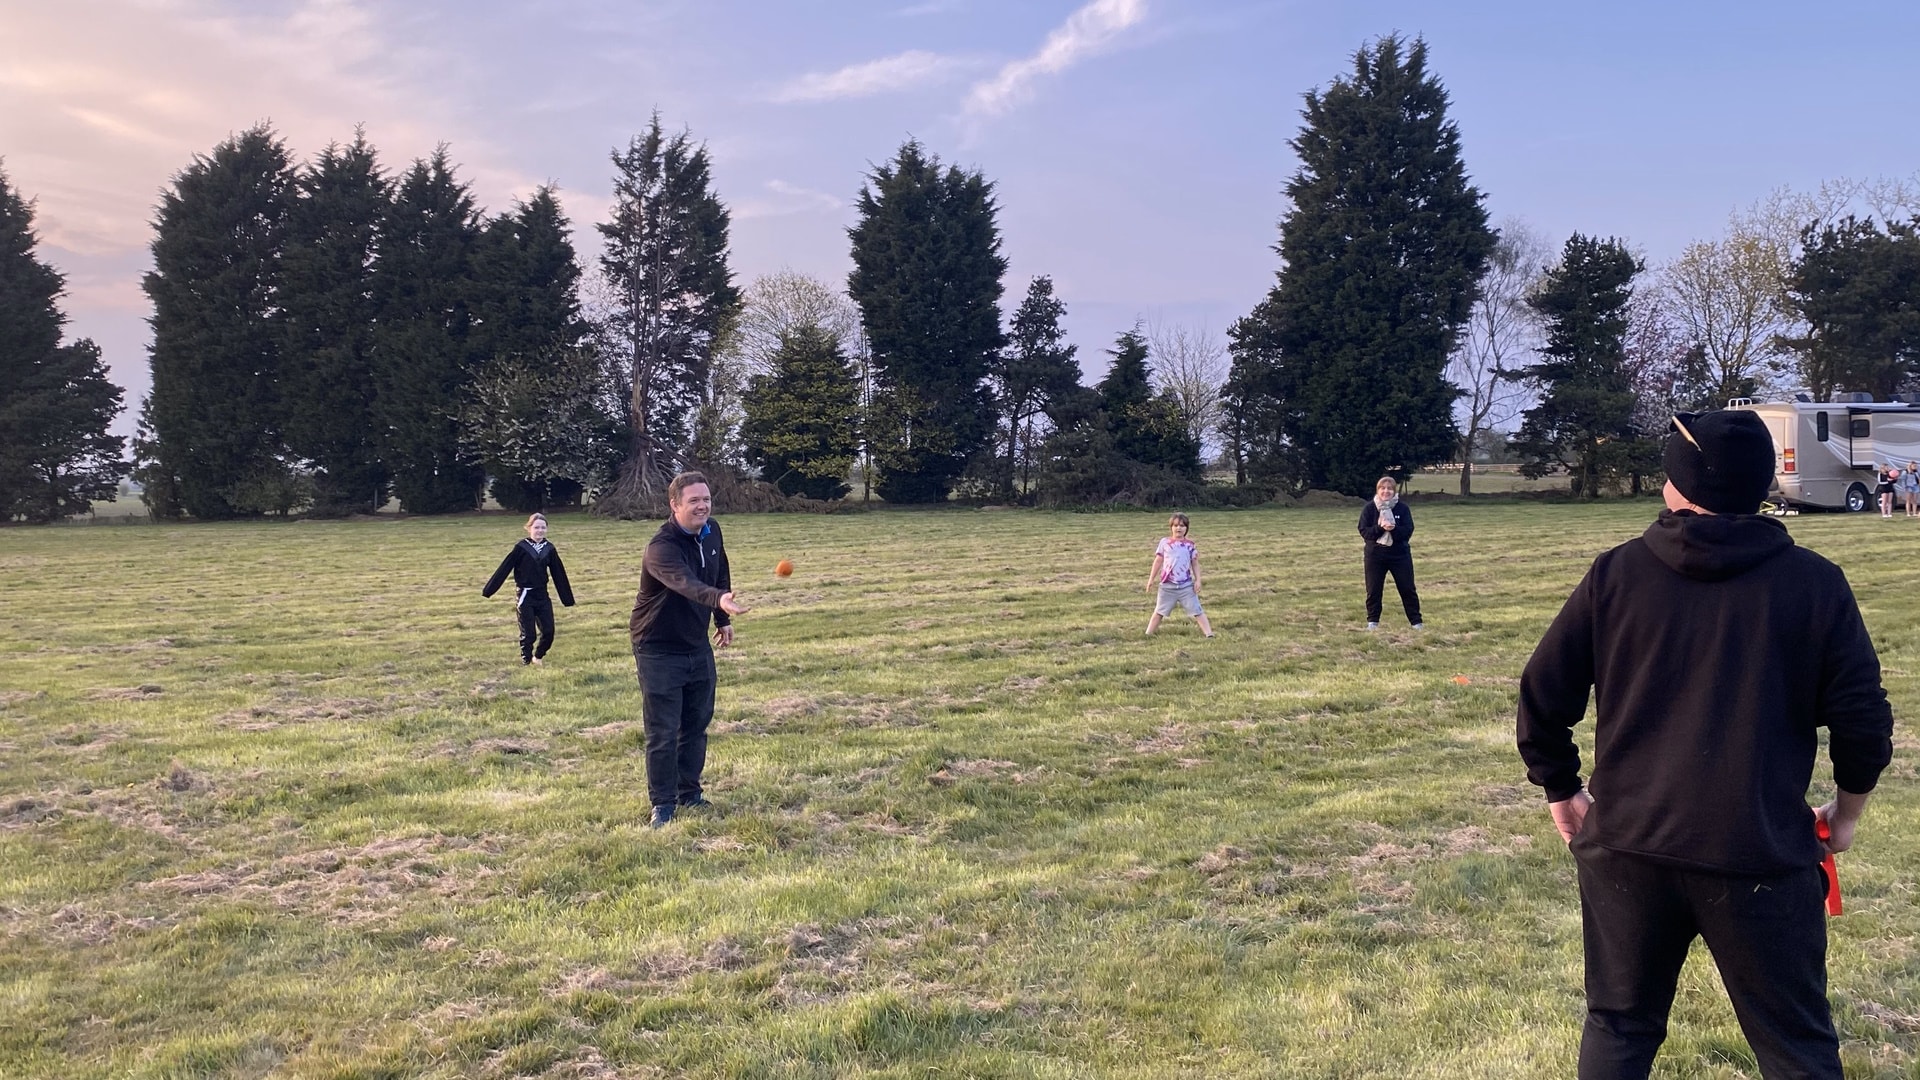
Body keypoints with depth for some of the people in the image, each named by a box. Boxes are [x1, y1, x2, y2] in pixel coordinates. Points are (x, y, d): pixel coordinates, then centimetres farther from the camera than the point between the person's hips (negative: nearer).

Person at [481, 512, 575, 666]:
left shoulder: (549, 549, 3)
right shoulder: (521, 548, -9)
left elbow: (559, 574, 8)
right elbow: (504, 568, -9)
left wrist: (567, 598, 11)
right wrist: (488, 590, -10)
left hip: (542, 595, 4)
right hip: (525, 596, -4)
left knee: (548, 632, 2)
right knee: (528, 634, -3)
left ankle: (537, 657, 28)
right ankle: (526, 662, 13)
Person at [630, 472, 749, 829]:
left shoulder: (711, 532, -3)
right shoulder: (661, 547, -27)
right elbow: (686, 583, -47)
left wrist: (723, 620, 18)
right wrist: (719, 600, -64)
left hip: (698, 645, 7)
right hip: (658, 649, -7)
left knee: (697, 725, 15)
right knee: (663, 733, -2)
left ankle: (690, 794, 29)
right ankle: (663, 805, 11)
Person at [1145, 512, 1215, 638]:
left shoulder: (1190, 545, 2)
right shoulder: (1165, 542, 2)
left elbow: (1195, 564, 6)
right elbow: (1158, 561, 7)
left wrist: (1198, 580, -3)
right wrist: (1151, 579, 7)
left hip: (1186, 585, 0)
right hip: (1167, 585, 1)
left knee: (1197, 611, -2)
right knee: (1159, 612, 10)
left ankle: (1209, 634, -3)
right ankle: (1148, 634, 17)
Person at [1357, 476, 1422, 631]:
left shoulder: (1402, 508, -3)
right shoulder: (1369, 508, -4)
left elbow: (1408, 531, -8)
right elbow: (1364, 531, -9)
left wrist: (1394, 528, -27)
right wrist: (1380, 528, -25)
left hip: (1400, 554, 0)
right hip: (1375, 555, 0)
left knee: (1407, 589, 4)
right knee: (1373, 590, 4)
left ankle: (1416, 621, 12)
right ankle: (1372, 621, 15)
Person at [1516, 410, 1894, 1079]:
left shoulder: (1616, 573, -1)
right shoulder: (1814, 582, -2)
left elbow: (1544, 697, 0)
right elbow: (1863, 720, -1)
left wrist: (1561, 790, 15)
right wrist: (1847, 811, 17)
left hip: (1626, 845, 1)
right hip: (1761, 853, -1)